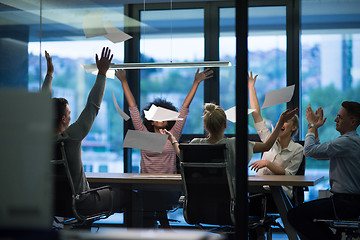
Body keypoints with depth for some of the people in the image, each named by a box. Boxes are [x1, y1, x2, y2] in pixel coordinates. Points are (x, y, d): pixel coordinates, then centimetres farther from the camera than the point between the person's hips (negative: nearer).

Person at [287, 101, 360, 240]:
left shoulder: (348, 141, -18)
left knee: (295, 215, -15)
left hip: (346, 204, -11)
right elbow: (319, 153, 25)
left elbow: (309, 151, -22)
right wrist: (315, 128, 17)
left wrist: (312, 125, -8)